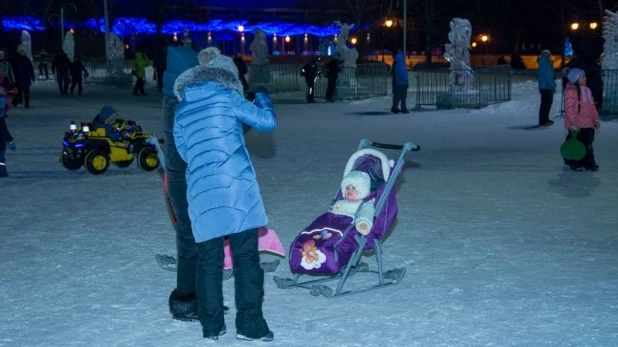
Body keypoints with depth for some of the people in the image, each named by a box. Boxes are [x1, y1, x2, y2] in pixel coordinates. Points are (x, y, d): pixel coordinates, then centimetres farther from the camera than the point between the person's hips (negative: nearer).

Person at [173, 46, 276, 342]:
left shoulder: (181, 109, 15)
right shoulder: (226, 96, 1)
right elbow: (267, 122, 2)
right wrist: (262, 96, 21)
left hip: (200, 190, 4)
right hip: (235, 186, -4)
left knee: (208, 260, 10)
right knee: (246, 256, 1)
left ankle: (211, 326, 14)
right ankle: (250, 325, 2)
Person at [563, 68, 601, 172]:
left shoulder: (587, 90, 15)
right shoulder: (571, 91, -13)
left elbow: (592, 106, 20)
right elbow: (569, 108, -17)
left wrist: (596, 119, 16)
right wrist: (572, 123, -21)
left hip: (588, 124, 8)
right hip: (577, 125, -8)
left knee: (587, 143, 10)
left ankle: (589, 163, 17)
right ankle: (575, 164, 11)